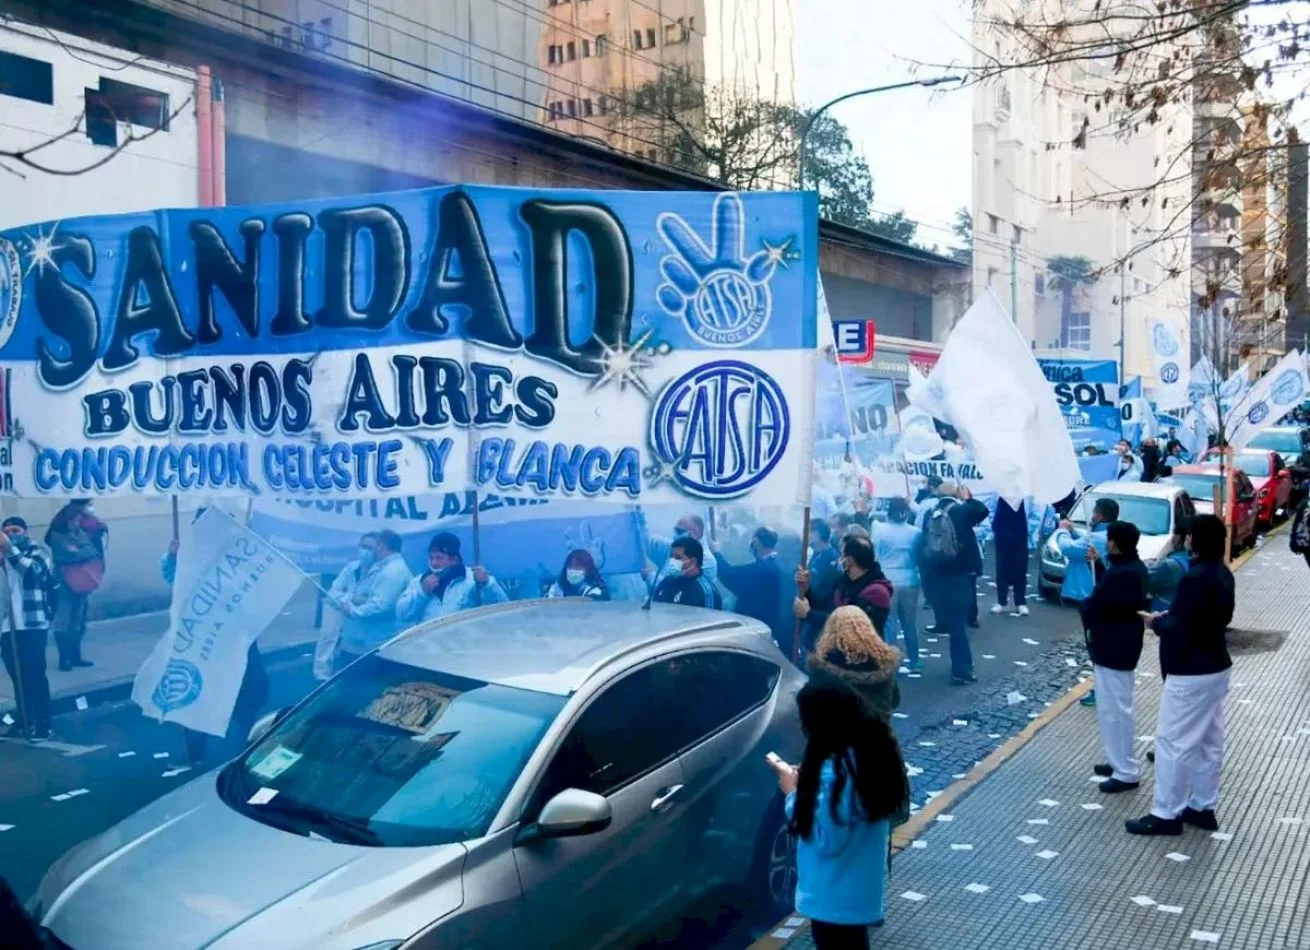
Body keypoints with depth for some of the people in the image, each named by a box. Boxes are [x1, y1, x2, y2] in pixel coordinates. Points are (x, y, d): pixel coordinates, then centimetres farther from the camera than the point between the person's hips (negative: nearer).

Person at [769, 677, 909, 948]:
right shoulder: (874, 751, -2)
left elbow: (826, 838, -25)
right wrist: (807, 782, 4)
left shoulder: (835, 772, -31)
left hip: (834, 898, -8)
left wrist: (794, 793, -15)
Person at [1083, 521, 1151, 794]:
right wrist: (1098, 564, 18)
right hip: (1122, 646, 11)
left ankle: (1127, 772, 6)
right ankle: (1121, 762, 32)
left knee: (1113, 710, -2)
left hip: (1111, 648, -11)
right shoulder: (1134, 567, 5)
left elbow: (1092, 607, -23)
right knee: (1118, 707, 20)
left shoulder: (1120, 575, -27)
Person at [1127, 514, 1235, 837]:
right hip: (1216, 667, 10)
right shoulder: (1222, 574, 6)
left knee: (1173, 742, -1)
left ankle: (1166, 815, 6)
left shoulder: (1196, 578, -24)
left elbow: (1179, 630, -25)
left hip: (1190, 674, -10)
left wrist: (1156, 621, -5)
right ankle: (1203, 807, 27)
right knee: (1209, 742, 16)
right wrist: (1172, 616, 10)